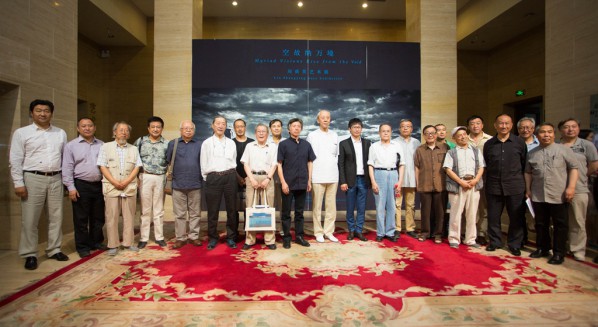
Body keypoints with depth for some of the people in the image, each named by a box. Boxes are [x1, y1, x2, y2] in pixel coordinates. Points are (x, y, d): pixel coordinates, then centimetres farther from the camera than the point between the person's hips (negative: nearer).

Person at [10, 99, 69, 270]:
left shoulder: (61, 133, 10)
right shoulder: (21, 133, 1)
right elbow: (15, 160, -2)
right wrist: (18, 183, -9)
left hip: (55, 179, 3)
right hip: (33, 179, -3)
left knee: (56, 217, 8)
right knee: (30, 219, 2)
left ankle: (54, 250, 20)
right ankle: (30, 254, 14)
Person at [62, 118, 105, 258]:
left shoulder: (102, 145, 9)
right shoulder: (71, 145, 1)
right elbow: (67, 168, -3)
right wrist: (71, 187, -9)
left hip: (99, 185, 3)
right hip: (81, 185, -3)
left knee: (98, 217, 12)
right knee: (81, 219, 4)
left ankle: (96, 242, 27)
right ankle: (82, 247, 16)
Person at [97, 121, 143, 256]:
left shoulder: (134, 149, 12)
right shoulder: (106, 147, 7)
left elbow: (137, 167, 5)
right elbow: (103, 167, -1)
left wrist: (126, 182, -9)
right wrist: (114, 182, -12)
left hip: (130, 187, 2)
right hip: (111, 188, -2)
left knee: (129, 216, 5)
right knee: (111, 217, 1)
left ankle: (128, 242, 14)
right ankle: (113, 245, 10)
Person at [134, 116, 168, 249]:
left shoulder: (166, 143, 4)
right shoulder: (140, 141, 4)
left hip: (160, 178, 1)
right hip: (145, 177, 0)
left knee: (159, 209, 8)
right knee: (145, 209, 5)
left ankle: (159, 237, 18)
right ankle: (143, 238, 15)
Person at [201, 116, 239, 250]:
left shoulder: (231, 143, 11)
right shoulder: (206, 143, 6)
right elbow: (203, 163, 7)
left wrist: (230, 175, 11)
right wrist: (207, 178, 5)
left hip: (230, 177, 2)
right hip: (213, 178, -1)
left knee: (232, 209, 5)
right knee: (213, 210, 4)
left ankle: (231, 237, 17)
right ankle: (213, 238, 18)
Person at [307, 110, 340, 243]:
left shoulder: (334, 135, 12)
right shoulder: (312, 135, 4)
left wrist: (333, 166, 10)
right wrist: (309, 176, -1)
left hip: (333, 176, 3)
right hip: (318, 176, -3)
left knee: (331, 206, 5)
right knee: (317, 206, 1)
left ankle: (329, 231, 16)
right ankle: (318, 232, 12)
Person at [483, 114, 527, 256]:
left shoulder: (520, 143, 2)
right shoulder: (489, 144, 6)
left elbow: (525, 164, 5)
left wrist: (523, 182, 3)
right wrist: (487, 182, 7)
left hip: (515, 187, -1)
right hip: (494, 187, 1)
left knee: (516, 217, 7)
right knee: (493, 217, 8)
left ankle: (514, 244, 22)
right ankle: (494, 242, 23)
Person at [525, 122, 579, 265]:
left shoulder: (564, 149, -1)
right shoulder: (532, 153, 10)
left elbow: (574, 167, -4)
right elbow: (528, 172, 15)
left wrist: (571, 187, -11)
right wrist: (528, 189, 11)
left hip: (558, 196, -3)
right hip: (538, 196, 4)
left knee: (560, 225, 4)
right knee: (541, 224, 13)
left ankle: (558, 253, 15)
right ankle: (542, 248, 26)